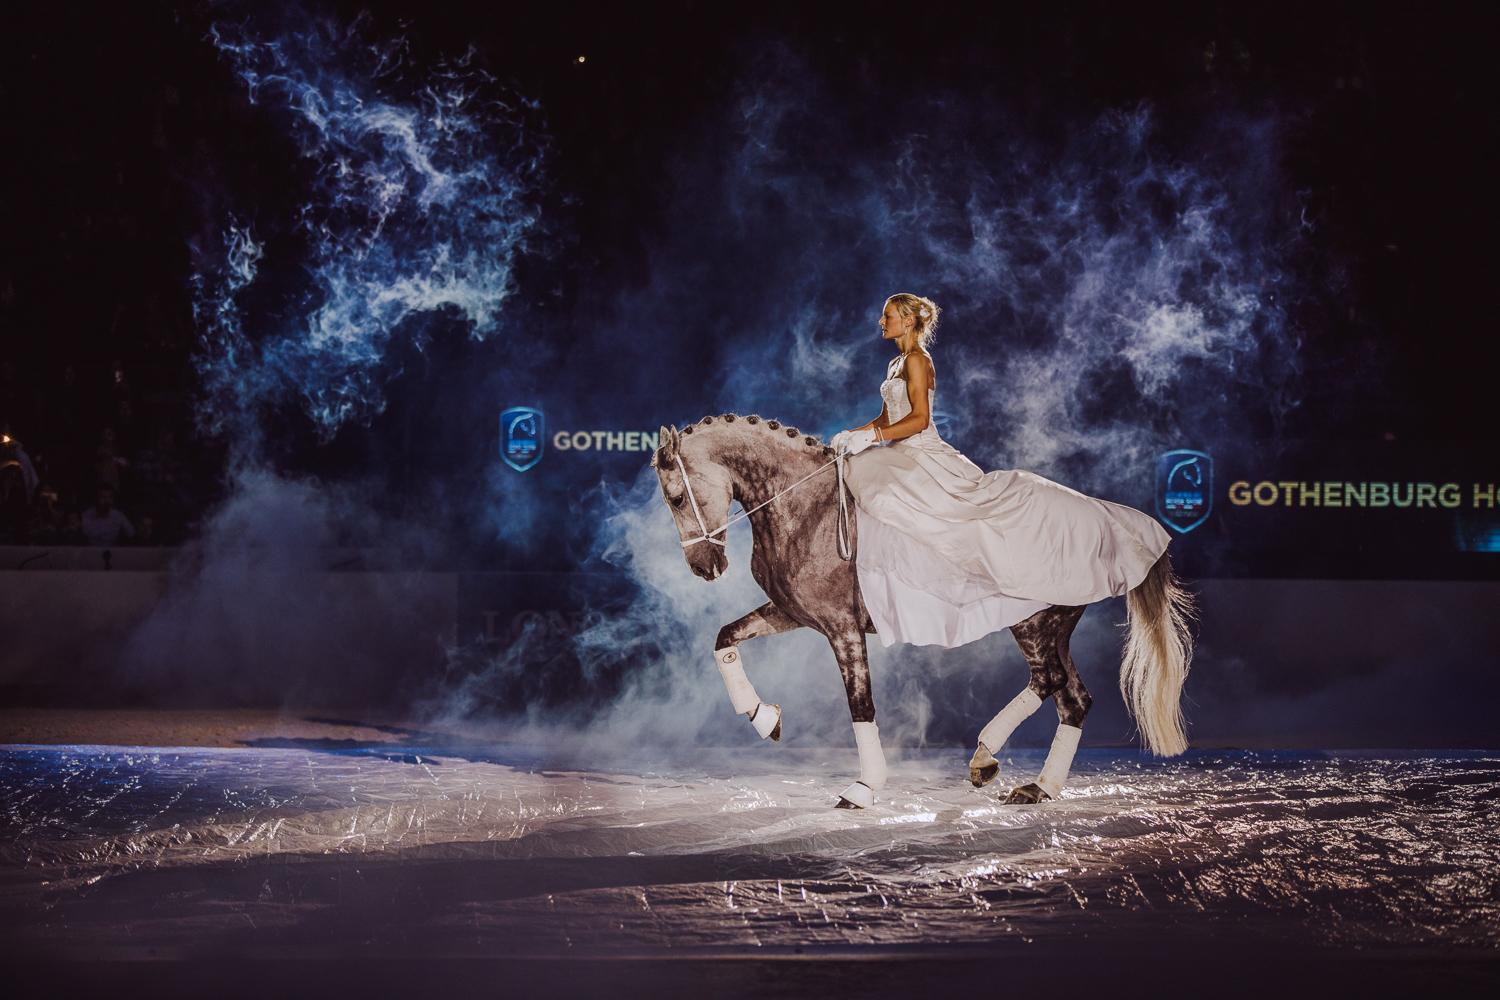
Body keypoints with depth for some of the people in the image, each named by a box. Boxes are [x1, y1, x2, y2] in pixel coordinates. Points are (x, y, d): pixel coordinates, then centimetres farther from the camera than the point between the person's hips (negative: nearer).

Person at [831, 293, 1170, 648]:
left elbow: (919, 418, -20)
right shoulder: (896, 364, 17)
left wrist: (871, 436, -24)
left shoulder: (916, 360, -11)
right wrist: (851, 435, 5)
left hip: (926, 459, -9)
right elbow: (886, 420, 20)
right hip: (900, 460, 9)